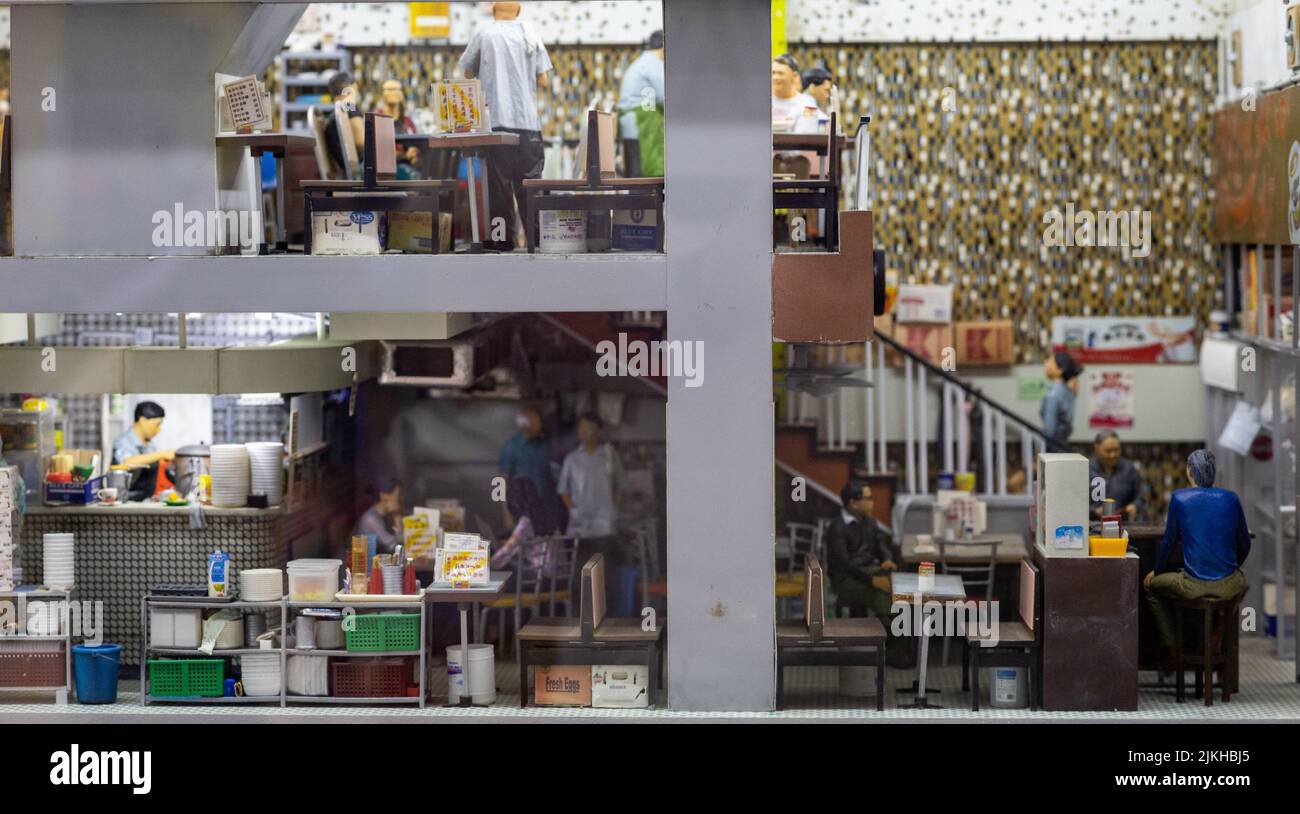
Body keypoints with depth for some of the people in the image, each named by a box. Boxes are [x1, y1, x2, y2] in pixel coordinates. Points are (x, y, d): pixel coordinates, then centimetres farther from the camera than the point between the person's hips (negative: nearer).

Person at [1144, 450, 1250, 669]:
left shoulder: (1180, 498, -2)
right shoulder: (1230, 499, 5)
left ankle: (1170, 650, 23)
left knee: (1151, 585, 27)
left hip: (1194, 586, -3)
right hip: (1229, 586, 3)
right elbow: (1244, 544, 14)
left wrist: (1156, 572, 22)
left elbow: (1169, 542, 5)